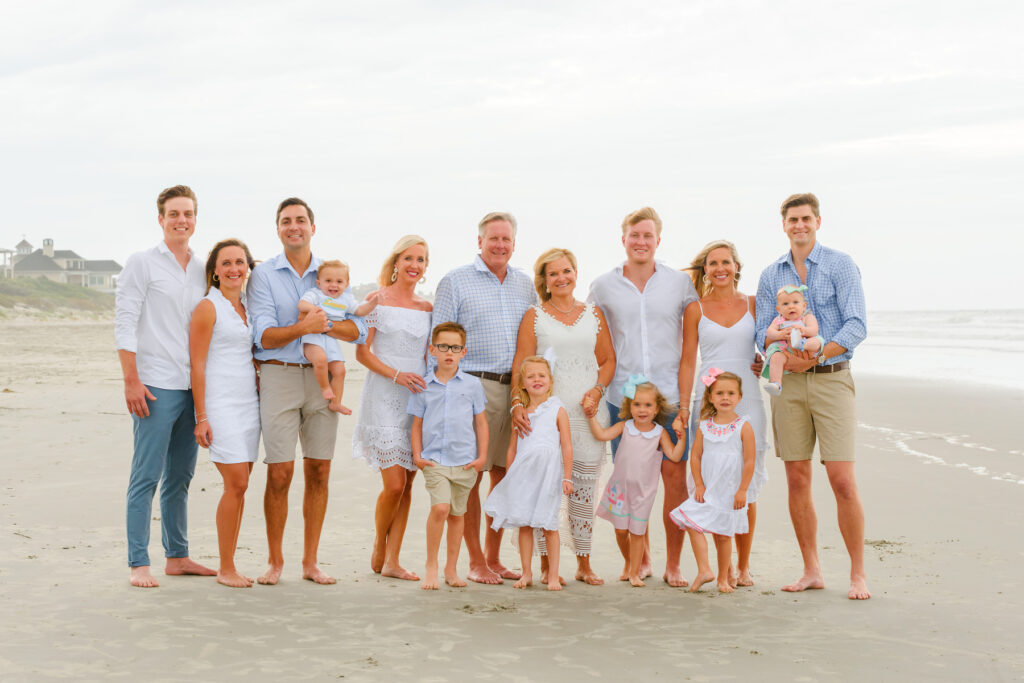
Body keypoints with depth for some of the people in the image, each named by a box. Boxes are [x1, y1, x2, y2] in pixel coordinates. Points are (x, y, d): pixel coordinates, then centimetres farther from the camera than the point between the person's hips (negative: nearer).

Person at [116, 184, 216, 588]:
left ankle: (177, 557, 18)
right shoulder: (142, 264, -1)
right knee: (147, 477, -6)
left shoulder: (202, 271, 15)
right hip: (156, 387, -6)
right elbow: (124, 323, -7)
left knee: (180, 478, 11)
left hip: (193, 388, 6)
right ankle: (138, 564, -4)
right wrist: (131, 380, -14)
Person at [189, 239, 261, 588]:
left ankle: (231, 566, 12)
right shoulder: (208, 308, -5)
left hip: (249, 403, 7)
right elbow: (198, 365, -9)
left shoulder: (247, 309, 16)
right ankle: (225, 569, -2)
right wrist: (201, 417, -13)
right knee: (236, 484, -11)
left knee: (239, 486, 6)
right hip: (221, 404, -7)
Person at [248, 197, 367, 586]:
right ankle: (275, 561, 9)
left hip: (323, 378, 3)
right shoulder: (264, 274, 1)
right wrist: (302, 327, -24)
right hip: (278, 375, -3)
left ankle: (310, 561, 13)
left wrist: (326, 325, -17)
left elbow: (359, 330, 1)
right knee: (279, 473, -5)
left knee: (319, 471, 4)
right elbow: (264, 336, -8)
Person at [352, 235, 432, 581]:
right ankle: (379, 545, 15)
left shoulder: (427, 308, 12)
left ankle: (392, 561, 10)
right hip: (384, 397, -4)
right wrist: (396, 374, -15)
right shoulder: (378, 300, -1)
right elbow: (361, 351, -4)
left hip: (419, 398, 5)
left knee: (407, 484, 3)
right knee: (394, 484, -10)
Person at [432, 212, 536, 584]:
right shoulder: (455, 282, 2)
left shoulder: (525, 284, 16)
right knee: (471, 474, -4)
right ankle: (475, 562, 4)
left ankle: (494, 557, 17)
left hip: (517, 389, 5)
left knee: (504, 473, 7)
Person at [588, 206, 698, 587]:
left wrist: (687, 394, -2)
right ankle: (641, 559, 20)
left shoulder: (680, 284, 6)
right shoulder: (603, 287, 8)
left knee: (675, 475, -5)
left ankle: (673, 565, 4)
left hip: (670, 395, -1)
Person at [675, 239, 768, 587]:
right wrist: (682, 408, -1)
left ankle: (743, 565, 13)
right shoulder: (695, 309, 6)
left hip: (747, 402, 1)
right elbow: (687, 361, 5)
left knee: (746, 486, 1)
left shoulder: (754, 305, 9)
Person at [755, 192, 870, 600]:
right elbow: (763, 331, 6)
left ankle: (858, 574, -1)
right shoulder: (771, 275, 12)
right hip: (788, 383, 4)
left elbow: (857, 325, -8)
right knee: (796, 480, 5)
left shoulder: (841, 266, 0)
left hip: (831, 379, -4)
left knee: (842, 479, -10)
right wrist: (786, 354, -15)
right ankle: (811, 571, 15)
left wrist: (815, 356, -18)